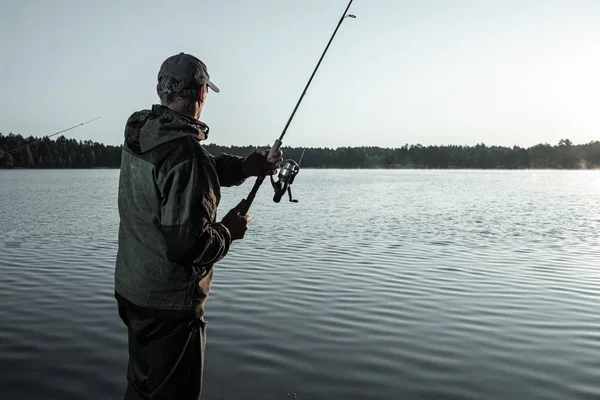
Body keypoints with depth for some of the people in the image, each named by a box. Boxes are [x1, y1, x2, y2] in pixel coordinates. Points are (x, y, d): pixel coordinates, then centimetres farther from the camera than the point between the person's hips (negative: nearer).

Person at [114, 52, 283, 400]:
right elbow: (188, 244, -28)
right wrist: (228, 231, -11)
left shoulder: (140, 135, 0)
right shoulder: (187, 154, -26)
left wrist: (243, 167, 1)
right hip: (170, 306, -8)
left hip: (132, 290, 8)